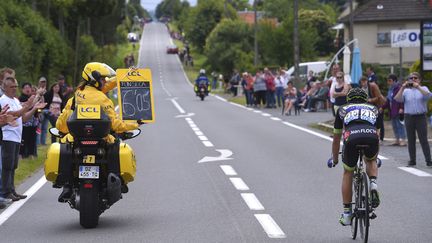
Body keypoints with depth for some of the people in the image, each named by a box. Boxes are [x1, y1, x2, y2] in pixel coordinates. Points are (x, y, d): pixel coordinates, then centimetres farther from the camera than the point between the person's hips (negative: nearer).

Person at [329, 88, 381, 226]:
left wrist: (334, 159, 56)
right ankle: (373, 184, 5)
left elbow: (336, 138, 41)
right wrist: (376, 157, 62)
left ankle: (346, 213, 20)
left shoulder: (343, 110, 34)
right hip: (371, 137, 1)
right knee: (370, 161, 35)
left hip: (351, 137, -1)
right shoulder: (374, 109, 36)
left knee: (348, 173, 22)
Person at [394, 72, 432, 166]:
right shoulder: (406, 91, 13)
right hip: (409, 117, 2)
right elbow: (397, 99, -1)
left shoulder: (423, 89, 10)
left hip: (421, 117, -2)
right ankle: (412, 160, 11)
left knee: (423, 139, -5)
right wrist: (402, 88, -10)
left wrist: (418, 87, -19)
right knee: (411, 140, 4)